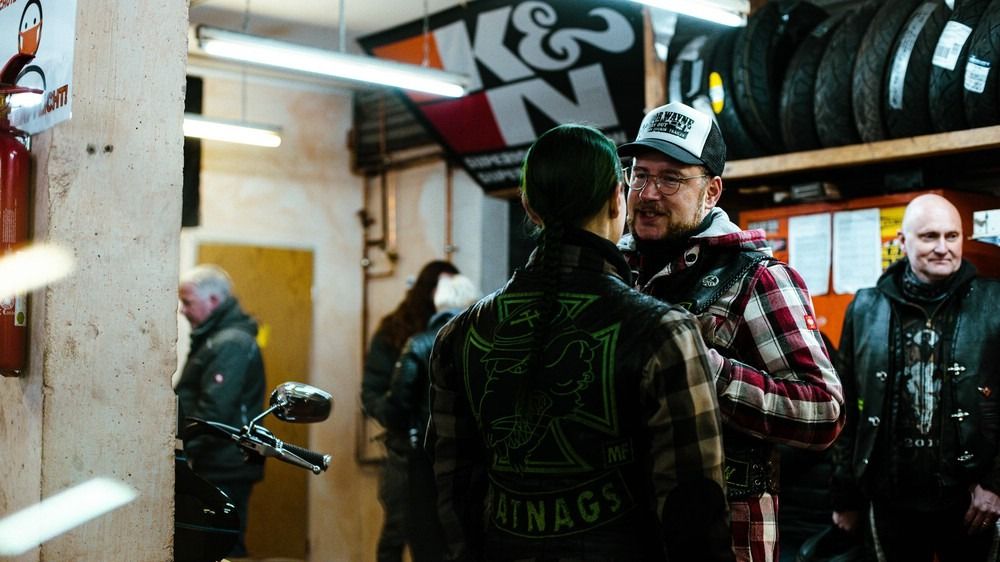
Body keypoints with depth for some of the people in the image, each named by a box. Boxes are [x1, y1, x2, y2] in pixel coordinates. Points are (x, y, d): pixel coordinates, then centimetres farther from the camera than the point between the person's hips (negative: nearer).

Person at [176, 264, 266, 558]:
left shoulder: (231, 344, -16)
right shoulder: (215, 338, 17)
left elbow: (214, 411, -23)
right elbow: (195, 401, 20)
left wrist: (184, 446, -16)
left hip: (226, 468, -10)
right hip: (218, 464, 10)